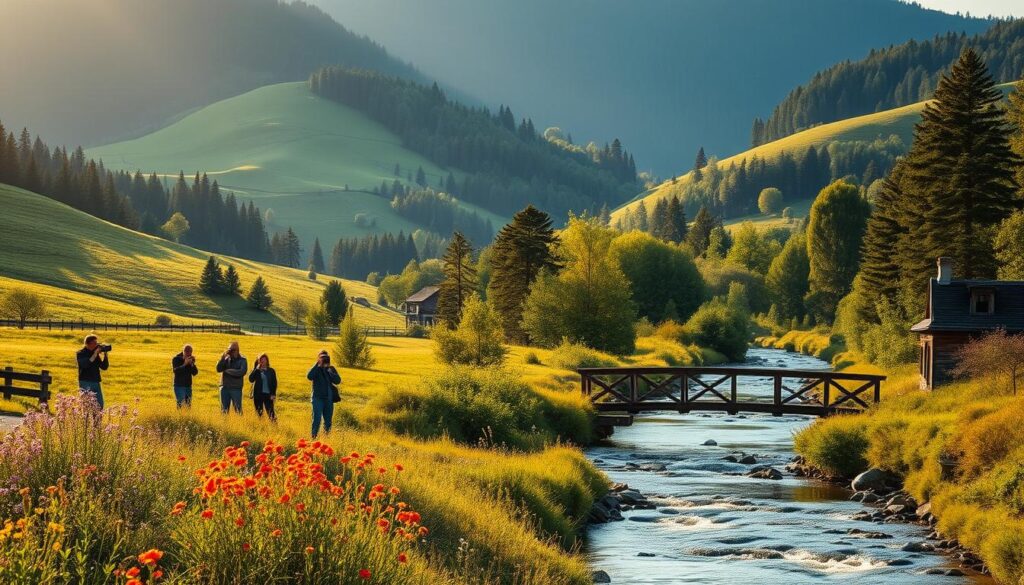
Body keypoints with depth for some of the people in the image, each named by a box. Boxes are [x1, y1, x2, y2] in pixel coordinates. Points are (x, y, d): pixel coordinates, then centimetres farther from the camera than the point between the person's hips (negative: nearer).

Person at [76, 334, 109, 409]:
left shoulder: (96, 354, 12)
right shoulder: (80, 354, -4)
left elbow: (104, 367, 9)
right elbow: (85, 365, -21)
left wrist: (105, 354, -4)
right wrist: (95, 354, -21)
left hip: (96, 383, 6)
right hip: (85, 383, -6)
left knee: (100, 406, 4)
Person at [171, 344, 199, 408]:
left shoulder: (191, 360, 9)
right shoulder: (176, 359, -4)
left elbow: (195, 373, 2)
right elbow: (175, 370, -19)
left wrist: (192, 364, -13)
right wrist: (184, 364, -26)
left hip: (188, 386, 5)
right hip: (179, 386, -5)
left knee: (188, 405, 4)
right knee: (180, 405, -16)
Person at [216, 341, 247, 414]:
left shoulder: (242, 360, -2)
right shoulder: (226, 359, 8)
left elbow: (242, 372, -18)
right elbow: (218, 369, -2)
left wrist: (228, 371, -12)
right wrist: (223, 358, -13)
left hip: (236, 388, -4)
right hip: (224, 387, 4)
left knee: (238, 409, -3)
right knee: (224, 410, 8)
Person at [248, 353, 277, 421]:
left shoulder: (271, 371, 8)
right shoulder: (256, 370, 5)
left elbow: (274, 383, 7)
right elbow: (251, 379, -11)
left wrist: (273, 394, -4)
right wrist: (257, 369, -13)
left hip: (268, 394, 0)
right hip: (258, 394, 0)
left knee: (270, 412, -8)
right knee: (259, 412, 2)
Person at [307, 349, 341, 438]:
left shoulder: (331, 369, 10)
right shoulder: (316, 369, 0)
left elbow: (338, 381, -3)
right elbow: (309, 377, -21)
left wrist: (329, 370, -11)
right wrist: (317, 364, -19)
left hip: (329, 399, 4)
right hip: (318, 398, -4)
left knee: (328, 421, 8)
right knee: (317, 420, -11)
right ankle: (314, 437, -10)